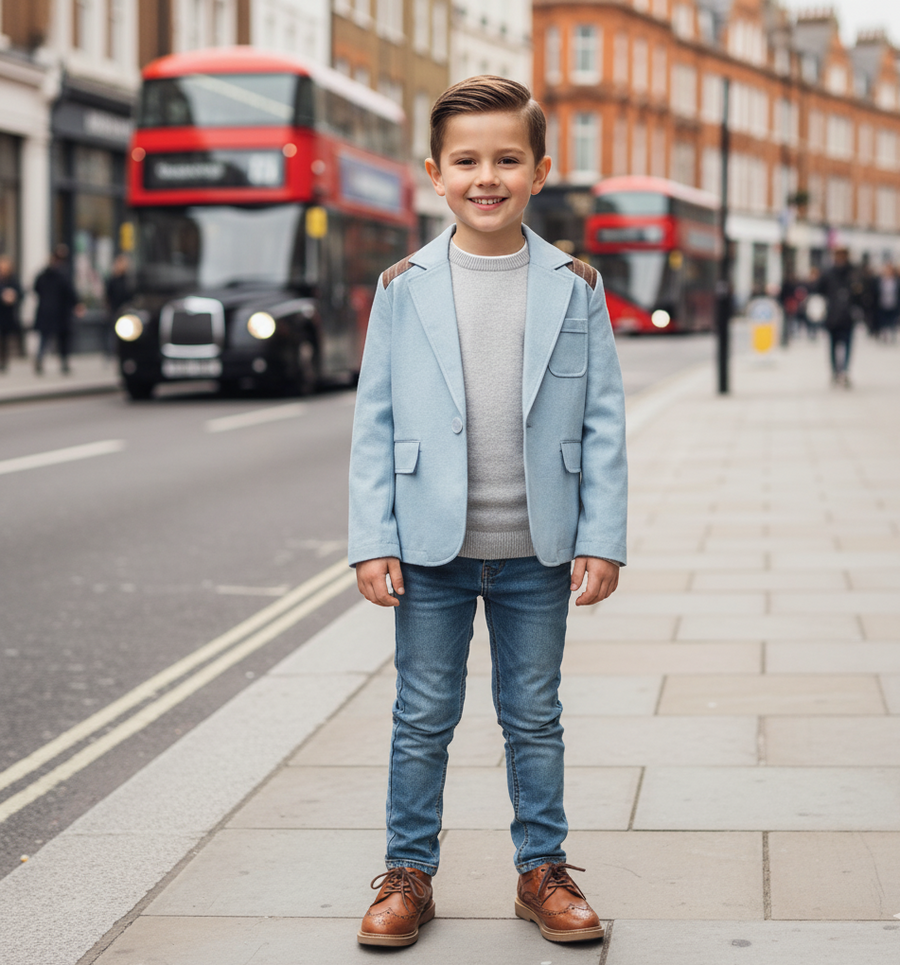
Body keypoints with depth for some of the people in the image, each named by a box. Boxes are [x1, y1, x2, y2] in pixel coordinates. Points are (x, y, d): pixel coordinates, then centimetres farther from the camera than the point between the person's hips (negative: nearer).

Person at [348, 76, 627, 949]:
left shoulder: (575, 287, 0)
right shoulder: (404, 288, 0)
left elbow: (603, 421, 1)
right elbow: (374, 422, 1)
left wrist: (601, 539, -4)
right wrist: (372, 542, -5)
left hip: (537, 550, 0)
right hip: (431, 547, 0)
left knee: (534, 718, 11)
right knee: (423, 719, 9)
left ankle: (543, 871, 25)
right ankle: (408, 872, 22)